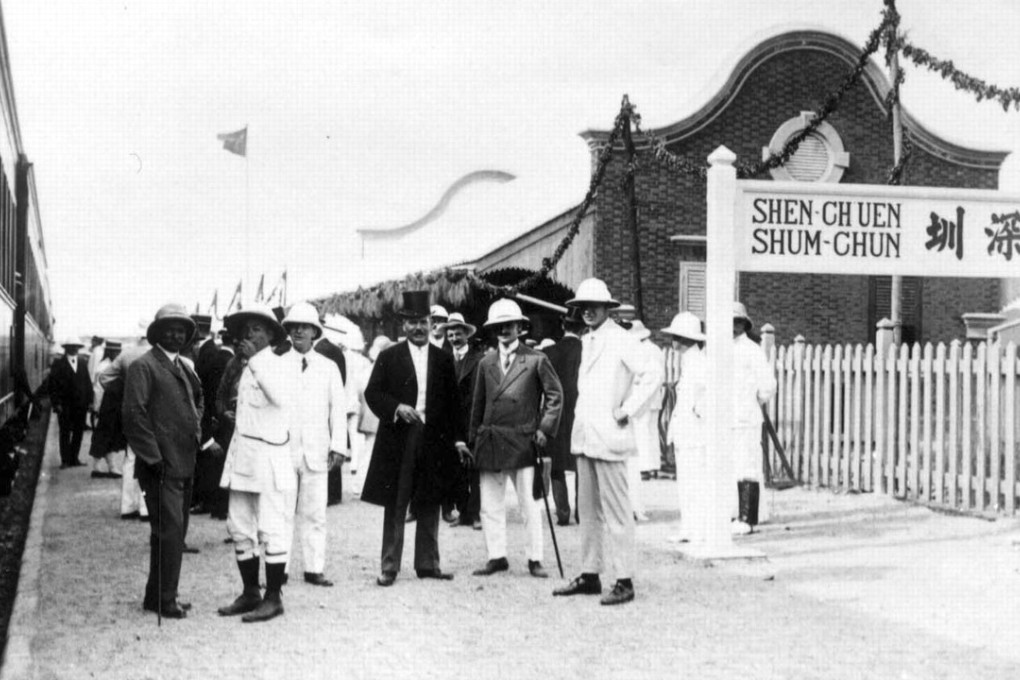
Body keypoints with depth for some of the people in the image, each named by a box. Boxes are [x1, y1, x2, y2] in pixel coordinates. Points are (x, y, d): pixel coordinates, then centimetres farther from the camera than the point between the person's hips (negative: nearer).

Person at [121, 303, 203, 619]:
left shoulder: (184, 367, 16)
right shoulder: (143, 366, -9)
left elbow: (197, 398, 35)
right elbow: (133, 413, -17)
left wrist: (196, 429, 19)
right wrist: (153, 457, -18)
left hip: (184, 464, 9)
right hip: (161, 467, -9)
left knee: (175, 532, 13)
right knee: (170, 531, -10)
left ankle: (159, 596, 21)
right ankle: (163, 599, -1)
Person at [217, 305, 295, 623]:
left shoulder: (278, 364, -6)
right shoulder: (246, 368, 17)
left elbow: (280, 396, -26)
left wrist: (255, 358, -20)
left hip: (269, 456, -8)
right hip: (242, 457, 8)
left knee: (272, 530, -4)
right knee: (240, 528, 11)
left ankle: (273, 598, 3)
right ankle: (250, 593, 21)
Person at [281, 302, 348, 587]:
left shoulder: (329, 367, 10)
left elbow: (338, 409, 9)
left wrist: (338, 446, 1)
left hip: (316, 451, 1)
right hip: (283, 449, -1)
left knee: (314, 512, 1)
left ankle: (314, 568, 6)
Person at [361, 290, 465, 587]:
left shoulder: (443, 359, 10)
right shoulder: (388, 358, 4)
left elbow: (453, 402, 10)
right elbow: (372, 393, 0)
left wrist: (458, 438, 3)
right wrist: (396, 408, -17)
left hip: (434, 440, 2)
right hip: (398, 440, -2)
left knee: (429, 506, 8)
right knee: (395, 507, 1)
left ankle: (427, 563, 17)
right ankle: (389, 566, 6)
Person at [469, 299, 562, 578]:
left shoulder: (536, 360, 1)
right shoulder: (486, 363, 13)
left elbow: (554, 395, 3)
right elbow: (478, 404, 16)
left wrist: (545, 428, -4)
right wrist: (473, 438, 12)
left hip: (522, 441, -4)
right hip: (489, 441, 4)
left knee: (529, 504, -1)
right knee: (490, 505, 6)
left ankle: (534, 559, 8)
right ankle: (496, 556, 15)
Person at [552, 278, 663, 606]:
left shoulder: (620, 340, -9)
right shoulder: (587, 341, 16)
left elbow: (653, 373, -19)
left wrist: (627, 409, -16)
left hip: (609, 437, -8)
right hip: (584, 437, 8)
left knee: (616, 511, -6)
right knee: (588, 510, 12)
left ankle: (624, 581, -2)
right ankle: (590, 575, 19)